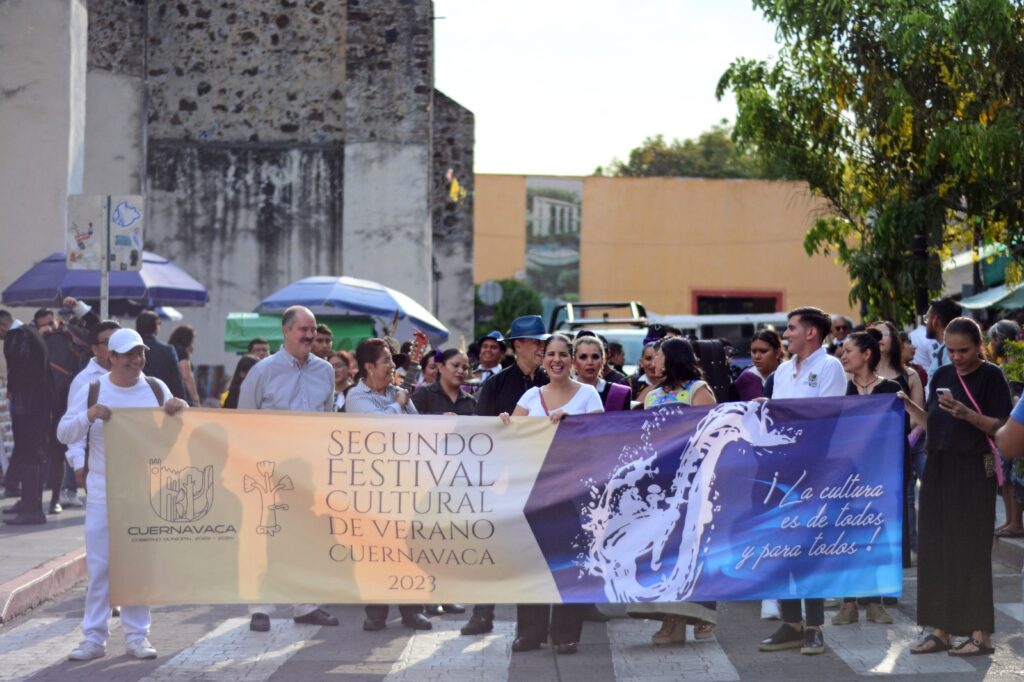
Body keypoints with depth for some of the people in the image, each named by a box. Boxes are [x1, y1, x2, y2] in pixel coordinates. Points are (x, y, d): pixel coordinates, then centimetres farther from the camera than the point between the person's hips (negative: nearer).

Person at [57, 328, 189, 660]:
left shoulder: (156, 388, 6)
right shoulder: (91, 390, 0)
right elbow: (64, 433, -1)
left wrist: (181, 408, -8)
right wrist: (90, 415, -20)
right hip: (103, 493, -2)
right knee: (99, 564, -2)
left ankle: (137, 635, 13)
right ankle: (94, 637, 3)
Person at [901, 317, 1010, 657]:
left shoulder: (991, 376, -6)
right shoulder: (941, 376, 10)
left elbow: (1003, 427, -10)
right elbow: (932, 423, 12)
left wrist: (967, 414, -23)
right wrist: (909, 406, -4)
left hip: (974, 472, -6)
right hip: (939, 469, 6)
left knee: (971, 551, -4)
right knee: (935, 549, 5)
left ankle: (980, 634, 1)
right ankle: (940, 629, 11)